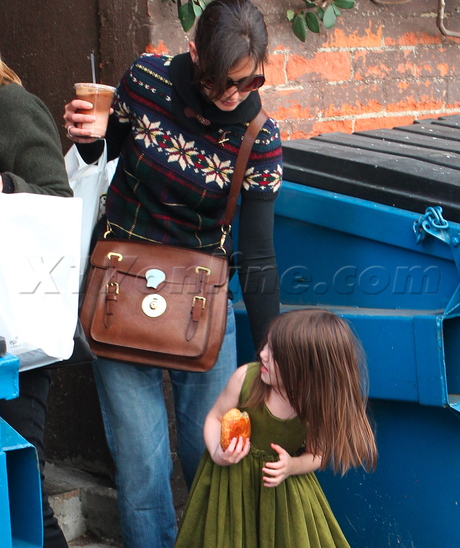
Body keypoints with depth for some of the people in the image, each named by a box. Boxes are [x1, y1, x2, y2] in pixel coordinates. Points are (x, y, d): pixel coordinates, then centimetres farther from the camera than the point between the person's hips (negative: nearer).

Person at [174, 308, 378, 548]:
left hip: (285, 489, 0)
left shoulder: (318, 406, -21)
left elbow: (316, 454, -4)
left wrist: (293, 466, -25)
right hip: (232, 480, 1)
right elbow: (215, 418, -5)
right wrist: (217, 454, -23)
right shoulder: (245, 377, -21)